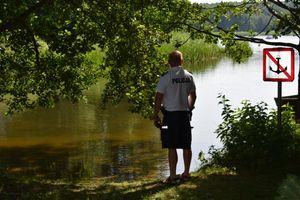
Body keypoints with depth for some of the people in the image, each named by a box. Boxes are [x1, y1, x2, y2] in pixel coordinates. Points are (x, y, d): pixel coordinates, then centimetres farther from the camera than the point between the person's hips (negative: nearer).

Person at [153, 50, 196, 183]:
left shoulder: (166, 77, -11)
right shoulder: (189, 76, 5)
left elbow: (158, 98, -11)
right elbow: (193, 96, 15)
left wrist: (155, 116, -3)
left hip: (171, 114, -5)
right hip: (185, 113, 5)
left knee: (172, 147, -1)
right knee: (186, 146, 12)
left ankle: (173, 175, 0)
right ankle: (186, 173, 20)